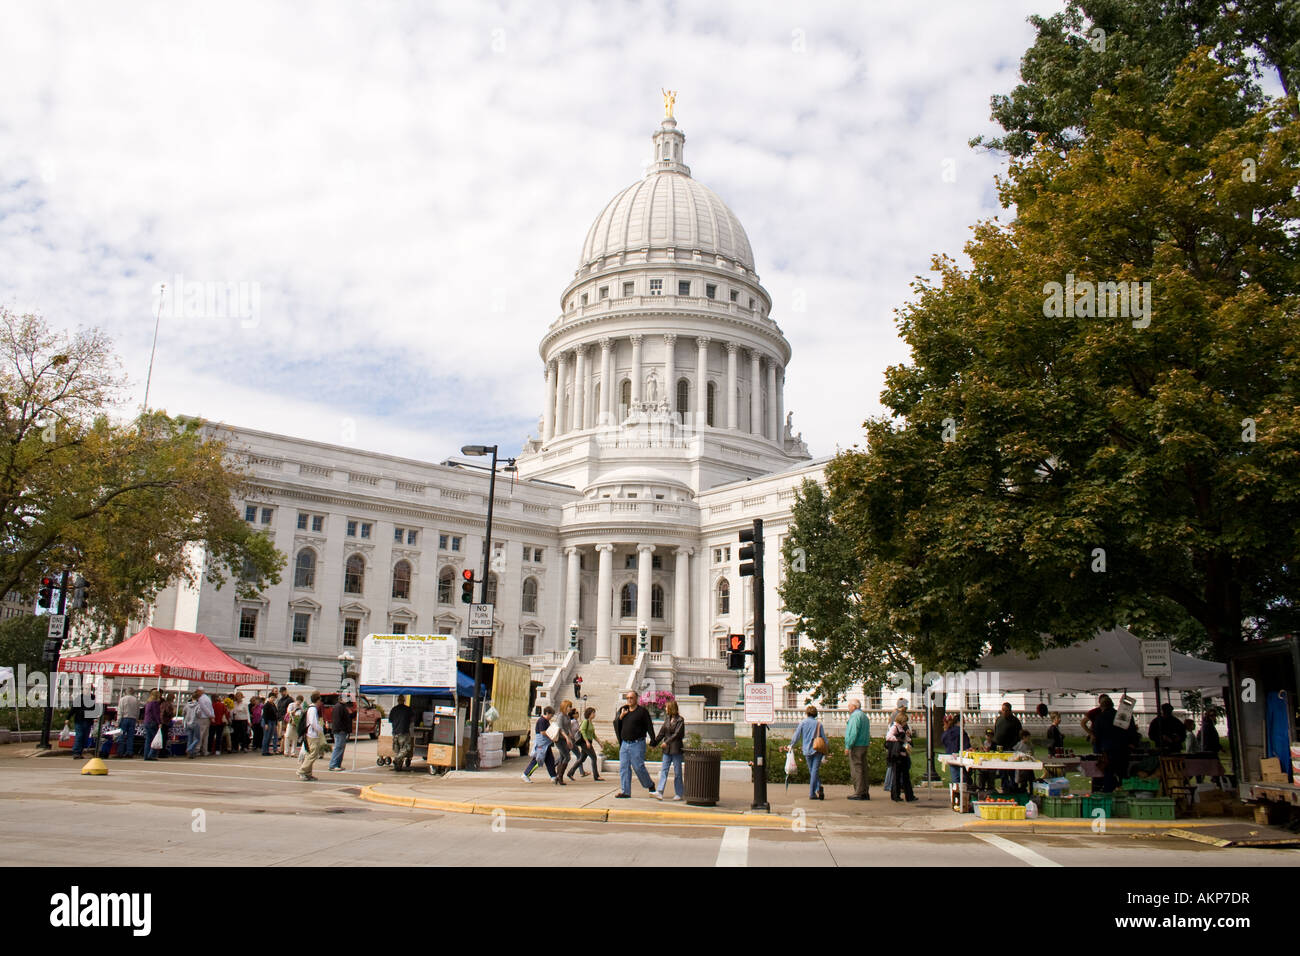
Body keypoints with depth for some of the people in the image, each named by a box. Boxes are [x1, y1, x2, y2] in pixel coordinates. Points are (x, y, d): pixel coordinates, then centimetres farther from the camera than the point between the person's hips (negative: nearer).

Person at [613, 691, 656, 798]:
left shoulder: (642, 711, -3)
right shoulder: (622, 710, 13)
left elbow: (649, 727, -3)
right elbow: (616, 725, 11)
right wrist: (621, 716, -7)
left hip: (637, 744, -5)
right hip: (624, 744, 5)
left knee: (638, 767, -5)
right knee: (624, 768, 3)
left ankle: (650, 785, 17)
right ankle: (625, 791, 8)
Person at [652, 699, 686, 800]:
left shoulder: (680, 720, -8)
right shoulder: (667, 719, 11)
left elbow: (677, 734, -16)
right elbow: (662, 732, 15)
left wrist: (667, 742, -21)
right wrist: (655, 743, 13)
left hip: (676, 748, -6)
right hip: (667, 749, 6)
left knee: (677, 771, 2)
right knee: (664, 770, -3)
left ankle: (679, 793, 11)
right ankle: (660, 792, -8)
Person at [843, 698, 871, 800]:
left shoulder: (855, 716, -12)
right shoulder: (864, 716, 19)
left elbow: (853, 733, -19)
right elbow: (867, 733, 22)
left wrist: (848, 746, -16)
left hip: (856, 746, -9)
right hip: (864, 745, 9)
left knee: (856, 770, -6)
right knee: (863, 769, 11)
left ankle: (859, 793, -7)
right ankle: (865, 792, 13)